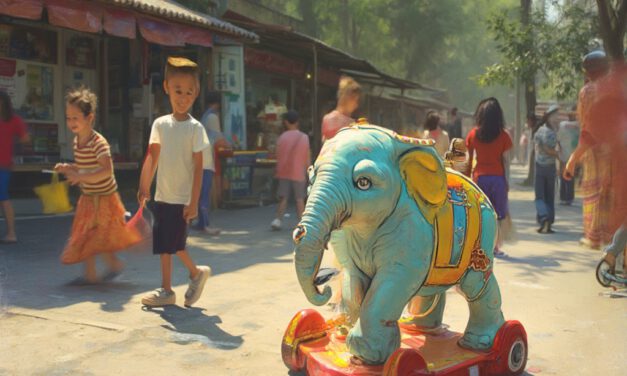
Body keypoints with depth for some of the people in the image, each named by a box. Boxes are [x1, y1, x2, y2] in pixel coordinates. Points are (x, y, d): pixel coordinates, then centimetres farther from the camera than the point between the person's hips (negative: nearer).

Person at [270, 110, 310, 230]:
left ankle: (278, 220, -6)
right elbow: (307, 158, 1)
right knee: (300, 199, 6)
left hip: (284, 172, 0)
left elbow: (278, 157, -1)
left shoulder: (282, 137, -4)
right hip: (298, 173, 0)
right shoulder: (304, 137, -2)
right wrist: (308, 171, 11)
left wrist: (278, 172, 10)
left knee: (283, 198, 6)